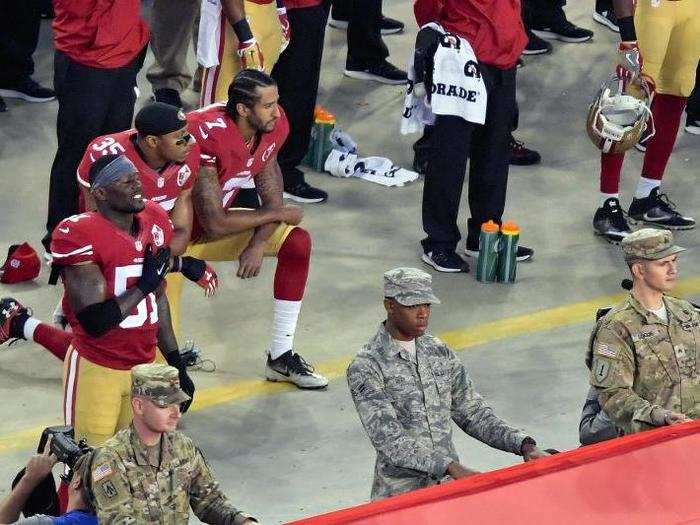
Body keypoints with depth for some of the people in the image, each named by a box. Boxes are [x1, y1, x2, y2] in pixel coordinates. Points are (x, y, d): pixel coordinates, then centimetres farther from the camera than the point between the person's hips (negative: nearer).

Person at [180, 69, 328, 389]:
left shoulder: (273, 126, -11)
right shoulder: (207, 137, -34)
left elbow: (272, 199, -2)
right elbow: (214, 224, -31)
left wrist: (258, 244, -22)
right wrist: (278, 214, -17)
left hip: (211, 228, 8)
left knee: (298, 242, -6)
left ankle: (280, 357, 4)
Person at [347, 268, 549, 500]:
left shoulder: (440, 353, 12)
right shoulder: (366, 368, -8)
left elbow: (472, 413, 14)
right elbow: (388, 439, -18)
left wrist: (524, 445, -2)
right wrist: (451, 468, -28)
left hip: (449, 486, 5)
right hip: (399, 496, -5)